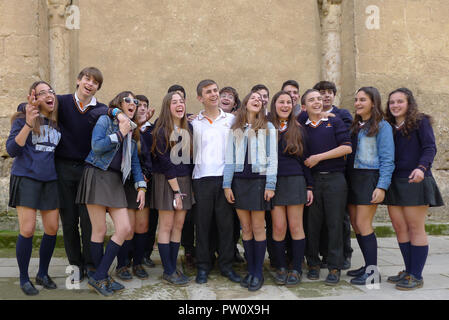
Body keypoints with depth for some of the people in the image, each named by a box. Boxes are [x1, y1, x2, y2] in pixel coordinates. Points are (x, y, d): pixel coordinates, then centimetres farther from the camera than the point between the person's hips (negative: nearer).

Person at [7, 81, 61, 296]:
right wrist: (28, 124, -21)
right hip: (26, 178, -4)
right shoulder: (22, 119, -1)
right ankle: (24, 278, 12)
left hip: (50, 180, 4)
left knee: (52, 229, 5)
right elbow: (12, 149, -12)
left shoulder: (57, 123, 10)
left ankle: (43, 274, 24)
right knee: (27, 230, -5)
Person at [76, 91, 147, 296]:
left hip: (116, 181, 6)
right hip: (97, 177, -6)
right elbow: (97, 146, -14)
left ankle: (99, 276, 5)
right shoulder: (105, 120, 2)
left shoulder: (131, 132, 20)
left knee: (125, 229, -5)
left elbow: (135, 162, 18)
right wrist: (120, 134, -9)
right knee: (99, 231, -4)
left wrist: (141, 186, 8)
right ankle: (101, 278, 10)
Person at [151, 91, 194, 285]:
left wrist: (185, 186, 4)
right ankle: (168, 271, 6)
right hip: (166, 181, -6)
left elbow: (190, 156, 11)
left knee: (178, 226, 7)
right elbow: (165, 163, -13)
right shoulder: (162, 131, -9)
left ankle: (173, 267, 16)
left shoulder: (188, 128, 9)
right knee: (166, 226, -2)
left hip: (185, 180, 6)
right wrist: (176, 190, -14)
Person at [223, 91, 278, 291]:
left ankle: (258, 273, 9)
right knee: (245, 228, 6)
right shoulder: (235, 129, 13)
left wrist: (270, 185, -8)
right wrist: (227, 185, 2)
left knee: (258, 228, -1)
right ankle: (251, 270, 16)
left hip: (258, 180, -3)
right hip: (239, 181, 3)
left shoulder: (268, 128, 5)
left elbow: (272, 158, 0)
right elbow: (230, 159, 10)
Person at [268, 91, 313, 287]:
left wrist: (309, 186, 5)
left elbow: (305, 159, 10)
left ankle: (296, 269, 11)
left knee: (295, 226, 1)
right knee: (278, 227, 0)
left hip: (295, 181, 0)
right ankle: (281, 267, 14)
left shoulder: (298, 130, 10)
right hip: (273, 182, 0)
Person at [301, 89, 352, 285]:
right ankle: (313, 264, 16)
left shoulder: (335, 123, 9)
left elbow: (347, 147, -3)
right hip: (311, 179, 2)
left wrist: (319, 157, -7)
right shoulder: (302, 128, 13)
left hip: (334, 179, -1)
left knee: (335, 223, -1)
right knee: (312, 223, 3)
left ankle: (334, 267, 7)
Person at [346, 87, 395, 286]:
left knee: (363, 224, -9)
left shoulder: (382, 126, -3)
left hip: (369, 178, -7)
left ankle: (373, 271, 1)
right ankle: (368, 265, 19)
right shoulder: (354, 126, 17)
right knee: (355, 224, 7)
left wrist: (382, 187, -17)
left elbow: (387, 159, -9)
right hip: (352, 178, 7)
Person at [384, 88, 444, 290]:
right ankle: (409, 271, 18)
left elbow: (430, 148, -9)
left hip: (414, 182, -5)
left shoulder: (420, 122, 0)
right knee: (399, 228, 6)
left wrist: (421, 168, -26)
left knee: (415, 229, -1)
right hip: (394, 183, 6)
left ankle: (416, 276, 5)